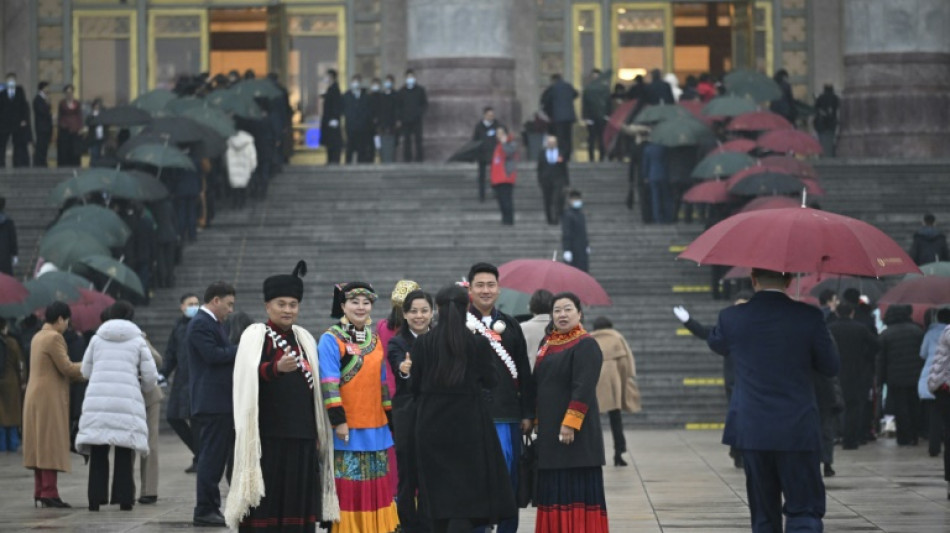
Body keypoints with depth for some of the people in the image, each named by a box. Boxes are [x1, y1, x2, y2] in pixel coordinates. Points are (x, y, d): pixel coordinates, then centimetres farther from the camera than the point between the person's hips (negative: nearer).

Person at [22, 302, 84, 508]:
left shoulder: (38, 337, 15)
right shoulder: (54, 338, -14)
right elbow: (66, 368, -15)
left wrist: (80, 368, 14)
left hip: (35, 397, 9)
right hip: (50, 398, -9)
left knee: (39, 444, 10)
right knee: (51, 444, -8)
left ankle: (40, 492, 12)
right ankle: (49, 493, -10)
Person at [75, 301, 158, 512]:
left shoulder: (97, 339, 12)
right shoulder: (138, 341, 8)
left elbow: (86, 371, 17)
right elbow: (151, 377, 6)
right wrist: (144, 387, 28)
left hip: (97, 400, 1)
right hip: (127, 400, -1)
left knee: (98, 453, 4)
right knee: (124, 453, 5)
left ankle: (95, 498, 2)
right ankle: (124, 497, 3)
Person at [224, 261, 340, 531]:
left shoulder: (304, 339, 16)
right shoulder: (255, 336, -1)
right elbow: (249, 377, -19)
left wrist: (318, 433, 16)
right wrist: (277, 368, -37)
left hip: (301, 437, 5)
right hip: (267, 436, -5)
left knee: (297, 507, 4)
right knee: (265, 505, -6)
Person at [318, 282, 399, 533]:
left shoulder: (374, 339, 15)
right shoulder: (331, 339, -5)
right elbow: (328, 383, -12)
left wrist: (390, 417, 19)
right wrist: (338, 420, -18)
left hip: (376, 427, 6)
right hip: (348, 428, -6)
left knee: (376, 489, 8)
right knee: (347, 488, -6)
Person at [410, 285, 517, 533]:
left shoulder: (422, 343, -4)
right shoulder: (479, 343, -8)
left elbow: (414, 385, 0)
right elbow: (490, 382, -1)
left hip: (432, 424, 2)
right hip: (468, 424, -2)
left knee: (438, 492, 12)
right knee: (466, 493, 1)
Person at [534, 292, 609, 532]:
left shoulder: (586, 345, -10)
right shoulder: (548, 343, 14)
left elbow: (583, 389, -18)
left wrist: (571, 423, -23)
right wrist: (536, 419, 14)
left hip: (576, 431, -8)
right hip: (549, 429, 8)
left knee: (578, 485, -6)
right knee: (553, 486, 9)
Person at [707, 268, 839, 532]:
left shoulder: (732, 317, -3)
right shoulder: (809, 317, -8)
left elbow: (715, 343, 19)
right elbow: (831, 367, 2)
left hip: (751, 430, 2)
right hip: (798, 431, -2)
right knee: (805, 511, 0)